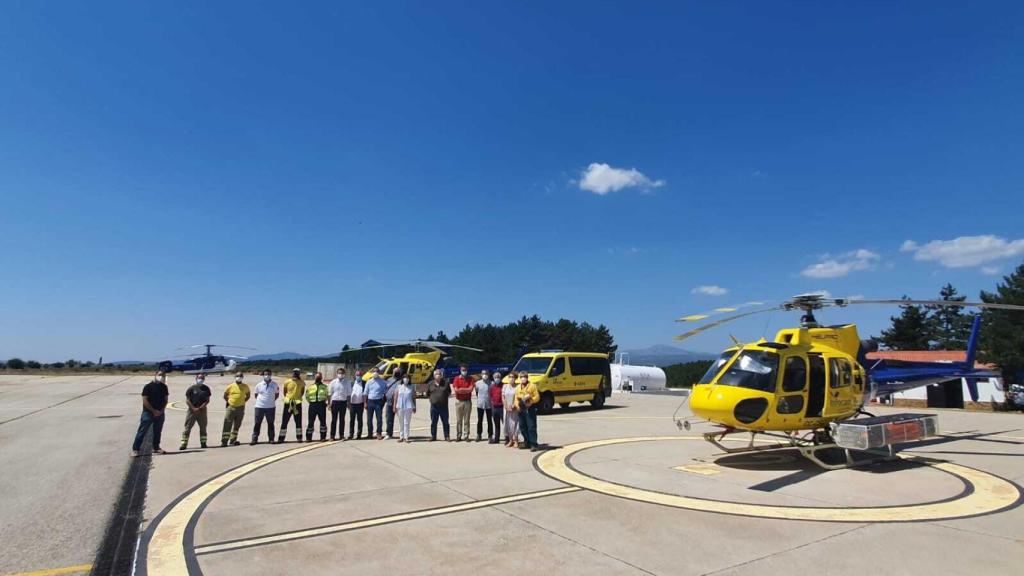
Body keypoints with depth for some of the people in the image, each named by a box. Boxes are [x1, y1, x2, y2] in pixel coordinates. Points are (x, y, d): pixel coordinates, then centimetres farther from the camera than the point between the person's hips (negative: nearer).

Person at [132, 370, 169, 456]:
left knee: (158, 431, 12)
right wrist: (154, 411, -13)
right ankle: (135, 449, 1)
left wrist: (161, 410, -5)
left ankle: (156, 447, 23)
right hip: (148, 413, -5)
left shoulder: (164, 387, 7)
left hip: (160, 413, 5)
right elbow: (145, 401, -12)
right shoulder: (148, 386, -8)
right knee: (142, 431, -4)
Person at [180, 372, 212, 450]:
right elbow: (187, 400, -4)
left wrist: (200, 408, -11)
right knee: (187, 427, -3)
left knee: (203, 428, 8)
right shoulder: (191, 388, -2)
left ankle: (203, 443, 15)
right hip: (192, 410, -2)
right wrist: (193, 408, -13)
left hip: (202, 411, 2)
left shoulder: (206, 388, 5)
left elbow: (207, 400, 3)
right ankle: (184, 444, 0)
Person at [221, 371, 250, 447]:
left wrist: (242, 402, 6)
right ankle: (224, 441, -2)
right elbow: (225, 395, 11)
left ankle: (232, 440, 18)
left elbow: (248, 395, 14)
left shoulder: (245, 386, 2)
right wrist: (228, 401, 4)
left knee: (237, 426, 8)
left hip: (240, 408, 2)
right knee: (227, 425, -4)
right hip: (230, 407, -2)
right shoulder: (231, 386, -1)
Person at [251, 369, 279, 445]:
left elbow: (277, 394, 11)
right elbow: (256, 395, 13)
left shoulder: (275, 385, -1)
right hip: (259, 407, 0)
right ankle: (254, 439, 10)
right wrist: (260, 400, 3)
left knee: (270, 423, 7)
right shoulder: (259, 385, 1)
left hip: (271, 407, 0)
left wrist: (272, 400, 2)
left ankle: (271, 439, 15)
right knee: (257, 423, 3)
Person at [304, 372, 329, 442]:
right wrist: (311, 402, 3)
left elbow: (327, 396, 11)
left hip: (321, 405, 0)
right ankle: (308, 437, 8)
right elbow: (307, 396, 11)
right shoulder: (310, 386, 10)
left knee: (323, 421, 0)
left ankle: (323, 437, 7)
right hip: (312, 405, 0)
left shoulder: (324, 387, 10)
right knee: (310, 421, 1)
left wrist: (323, 401, 2)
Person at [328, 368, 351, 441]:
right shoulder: (333, 382, 0)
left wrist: (348, 403, 3)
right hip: (335, 401, 0)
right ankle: (332, 435, 9)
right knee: (334, 419, 3)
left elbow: (349, 393, 5)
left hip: (343, 402, 0)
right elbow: (330, 393, 4)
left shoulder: (348, 382, 0)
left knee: (342, 419, 8)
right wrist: (329, 403, 1)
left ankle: (341, 435, 16)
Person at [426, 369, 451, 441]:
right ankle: (433, 436, 18)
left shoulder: (446, 383, 3)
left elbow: (449, 393, 14)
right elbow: (427, 394, 14)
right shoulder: (430, 384, 5)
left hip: (444, 406, -1)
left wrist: (444, 397, 3)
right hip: (434, 406, 1)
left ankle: (447, 437, 9)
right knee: (433, 422, 8)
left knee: (445, 422, 3)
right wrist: (432, 399, 4)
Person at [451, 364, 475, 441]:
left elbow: (471, 389, -9)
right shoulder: (457, 378, 3)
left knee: (466, 420, 2)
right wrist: (466, 390, -8)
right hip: (459, 401, 0)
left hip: (468, 401, 0)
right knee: (458, 420, 4)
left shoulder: (470, 379, 4)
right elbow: (455, 390, -8)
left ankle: (466, 436, 6)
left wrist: (461, 389, -9)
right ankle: (458, 436, 9)